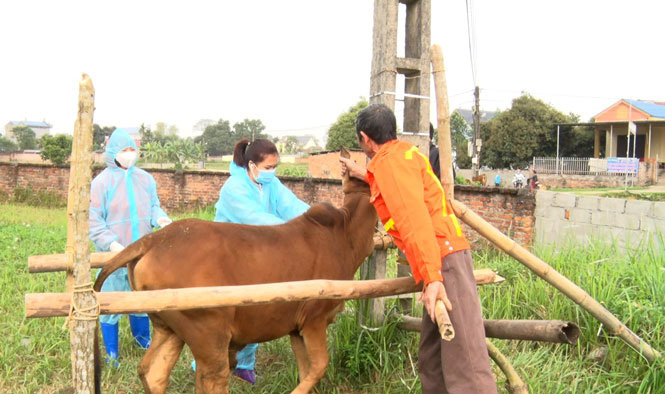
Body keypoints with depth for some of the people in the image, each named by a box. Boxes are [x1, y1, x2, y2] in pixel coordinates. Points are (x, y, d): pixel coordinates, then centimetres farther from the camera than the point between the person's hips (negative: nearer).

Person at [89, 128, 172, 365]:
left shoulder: (145, 178, 4)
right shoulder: (102, 181, -8)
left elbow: (153, 206, 13)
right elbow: (93, 220, -9)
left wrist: (159, 218, -10)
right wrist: (111, 243, -19)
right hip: (114, 254, -4)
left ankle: (142, 339, 38)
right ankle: (111, 355, 18)